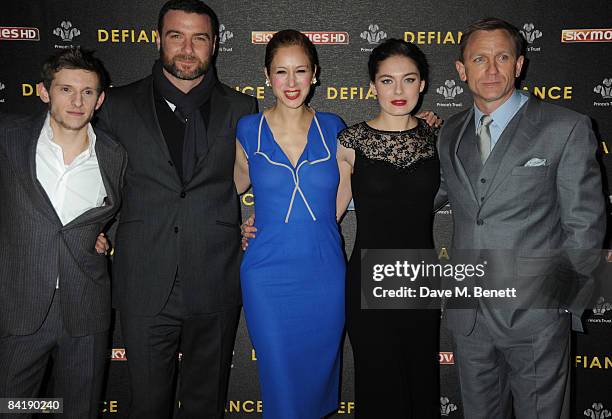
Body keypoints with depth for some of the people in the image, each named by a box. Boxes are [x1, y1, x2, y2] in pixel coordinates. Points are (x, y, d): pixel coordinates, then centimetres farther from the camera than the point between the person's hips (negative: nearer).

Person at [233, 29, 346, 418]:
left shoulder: (332, 128, 1)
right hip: (269, 275, -1)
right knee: (280, 382, 7)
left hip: (325, 273, 2)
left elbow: (337, 202, 10)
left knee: (318, 376, 16)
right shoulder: (248, 130, -2)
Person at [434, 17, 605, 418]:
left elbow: (585, 224, -7)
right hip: (468, 315, 4)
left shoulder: (566, 128, -7)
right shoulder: (451, 133, 7)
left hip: (536, 316, -4)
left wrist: (563, 304, -8)